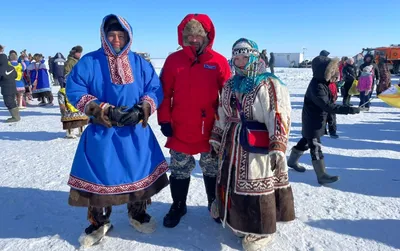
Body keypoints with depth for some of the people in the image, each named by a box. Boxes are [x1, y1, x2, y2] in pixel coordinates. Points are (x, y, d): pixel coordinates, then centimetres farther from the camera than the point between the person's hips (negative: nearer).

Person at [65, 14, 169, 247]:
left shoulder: (140, 62, 3)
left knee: (139, 172, 11)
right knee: (99, 175, 5)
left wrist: (141, 110, -17)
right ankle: (99, 222, 26)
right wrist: (104, 111, -17)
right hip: (101, 131, -2)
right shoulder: (89, 62, -4)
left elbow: (155, 89, 0)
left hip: (136, 131, 2)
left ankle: (139, 215, 34)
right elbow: (74, 90, -8)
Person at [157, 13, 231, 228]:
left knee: (213, 169, 16)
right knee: (179, 170, 13)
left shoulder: (219, 61, -2)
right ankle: (178, 207, 33)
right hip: (181, 128, 1)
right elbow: (165, 93, 0)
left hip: (211, 129, 0)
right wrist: (164, 120, -4)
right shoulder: (173, 60, 0)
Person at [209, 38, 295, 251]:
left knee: (256, 187, 2)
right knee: (231, 183, 17)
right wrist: (216, 139, 17)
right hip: (232, 145, 7)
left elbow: (278, 117, -18)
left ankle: (260, 230, 24)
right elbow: (222, 115, 18)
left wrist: (277, 148, -25)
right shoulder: (230, 85, 12)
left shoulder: (268, 85, -11)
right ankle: (238, 222, 39)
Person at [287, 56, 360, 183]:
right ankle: (322, 175, 4)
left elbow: (327, 103, 11)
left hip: (317, 120, 10)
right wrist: (350, 109, -34)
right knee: (316, 147, -3)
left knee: (306, 141, 22)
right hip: (312, 122, -10)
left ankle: (292, 161, 39)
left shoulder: (322, 82, 2)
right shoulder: (317, 87, -29)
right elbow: (329, 106, -32)